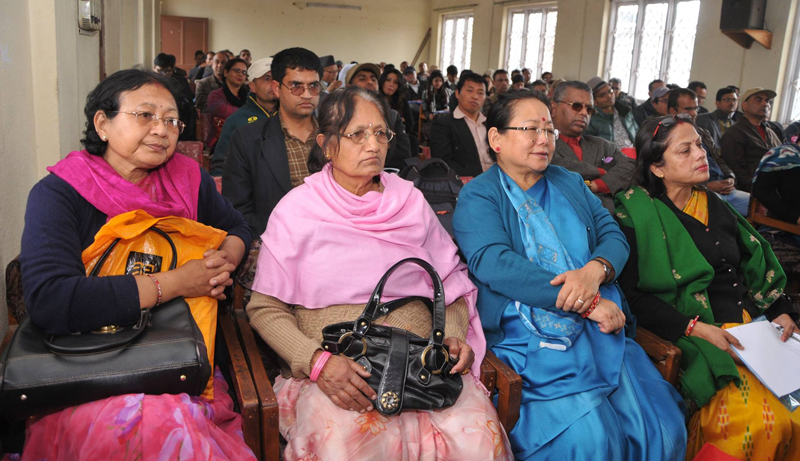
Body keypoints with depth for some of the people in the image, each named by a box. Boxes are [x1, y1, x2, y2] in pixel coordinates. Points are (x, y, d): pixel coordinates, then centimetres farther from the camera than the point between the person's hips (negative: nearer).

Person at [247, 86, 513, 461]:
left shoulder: (411, 201, 10)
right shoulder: (295, 211, 2)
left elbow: (452, 280, 17)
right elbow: (265, 308, 2)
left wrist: (454, 334, -3)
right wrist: (317, 361, -14)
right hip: (334, 371, -2)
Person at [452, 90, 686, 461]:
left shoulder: (571, 184, 19)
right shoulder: (477, 196, 1)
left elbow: (614, 236, 10)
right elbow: (495, 265, -15)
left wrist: (595, 270, -15)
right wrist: (588, 303, -18)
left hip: (601, 331, 5)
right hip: (529, 340, -5)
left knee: (662, 428, -10)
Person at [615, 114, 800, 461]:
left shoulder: (715, 206, 17)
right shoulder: (637, 215, -4)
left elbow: (755, 265, 22)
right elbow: (632, 294, -12)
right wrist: (696, 327, -17)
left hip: (751, 324, 7)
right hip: (691, 338, -6)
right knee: (762, 420, -24)